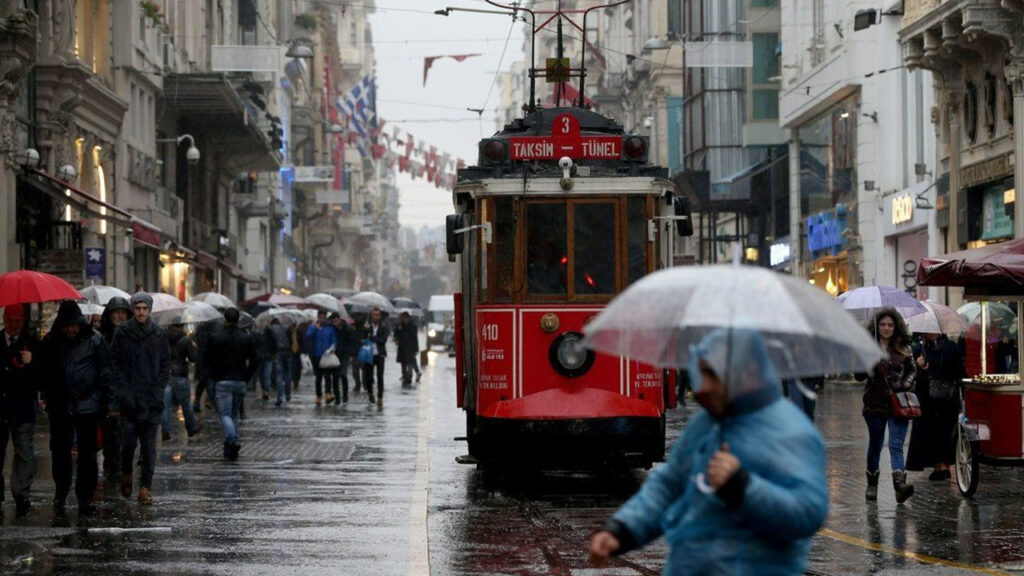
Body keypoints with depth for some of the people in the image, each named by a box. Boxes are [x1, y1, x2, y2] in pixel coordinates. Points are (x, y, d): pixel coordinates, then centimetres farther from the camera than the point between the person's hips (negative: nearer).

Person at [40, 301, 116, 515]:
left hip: (88, 407, -2)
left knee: (87, 454, 2)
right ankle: (61, 491, 29)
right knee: (60, 451, 11)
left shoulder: (94, 340, -5)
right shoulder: (51, 342, 3)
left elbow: (106, 374, -3)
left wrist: (111, 403, -6)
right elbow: (44, 371, 8)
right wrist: (46, 398, -1)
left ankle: (85, 497, 9)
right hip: (59, 407, 2)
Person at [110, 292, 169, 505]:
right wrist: (124, 390, -6)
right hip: (129, 399, -1)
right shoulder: (122, 333, 3)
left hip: (152, 400, 1)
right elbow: (115, 364, 3)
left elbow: (166, 365, 10)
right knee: (128, 441, -2)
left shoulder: (159, 335, 6)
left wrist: (158, 390, -1)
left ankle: (146, 486, 3)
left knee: (149, 445, 0)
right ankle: (126, 474, 25)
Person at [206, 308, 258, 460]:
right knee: (234, 413, 15)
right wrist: (246, 377, 10)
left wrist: (213, 378, 9)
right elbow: (254, 362, 1)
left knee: (225, 414, -3)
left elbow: (208, 360, -3)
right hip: (240, 382, 3)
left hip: (222, 382, -3)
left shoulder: (215, 338, -4)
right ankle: (230, 448, 16)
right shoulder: (247, 338, 2)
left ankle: (233, 440, -27)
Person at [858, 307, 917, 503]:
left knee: (896, 445, -13)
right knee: (875, 445, 11)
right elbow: (859, 376, -1)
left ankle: (900, 484, -27)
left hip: (898, 403, 0)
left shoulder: (903, 348, 5)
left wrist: (906, 385, -2)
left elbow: (912, 370, 17)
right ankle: (872, 485, 26)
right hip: (875, 403, 0)